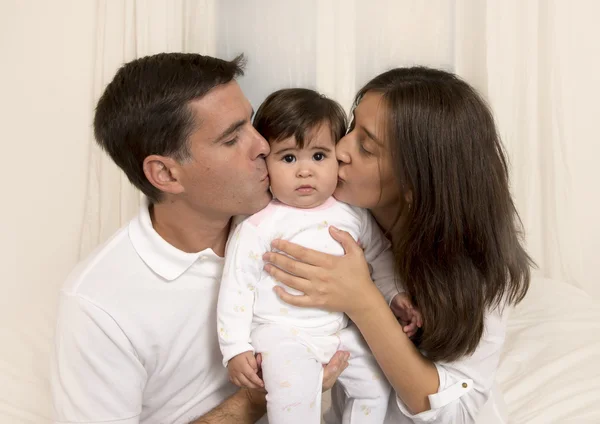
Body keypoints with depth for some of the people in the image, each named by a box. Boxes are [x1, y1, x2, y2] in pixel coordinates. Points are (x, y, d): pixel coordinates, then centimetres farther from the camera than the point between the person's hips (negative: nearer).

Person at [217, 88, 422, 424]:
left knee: (377, 381, 7)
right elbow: (237, 287, -10)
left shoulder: (353, 214, 0)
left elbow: (381, 255, 16)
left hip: (340, 330, 5)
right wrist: (236, 348, -13)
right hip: (283, 334, -5)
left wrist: (397, 295, 5)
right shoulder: (259, 224, -14)